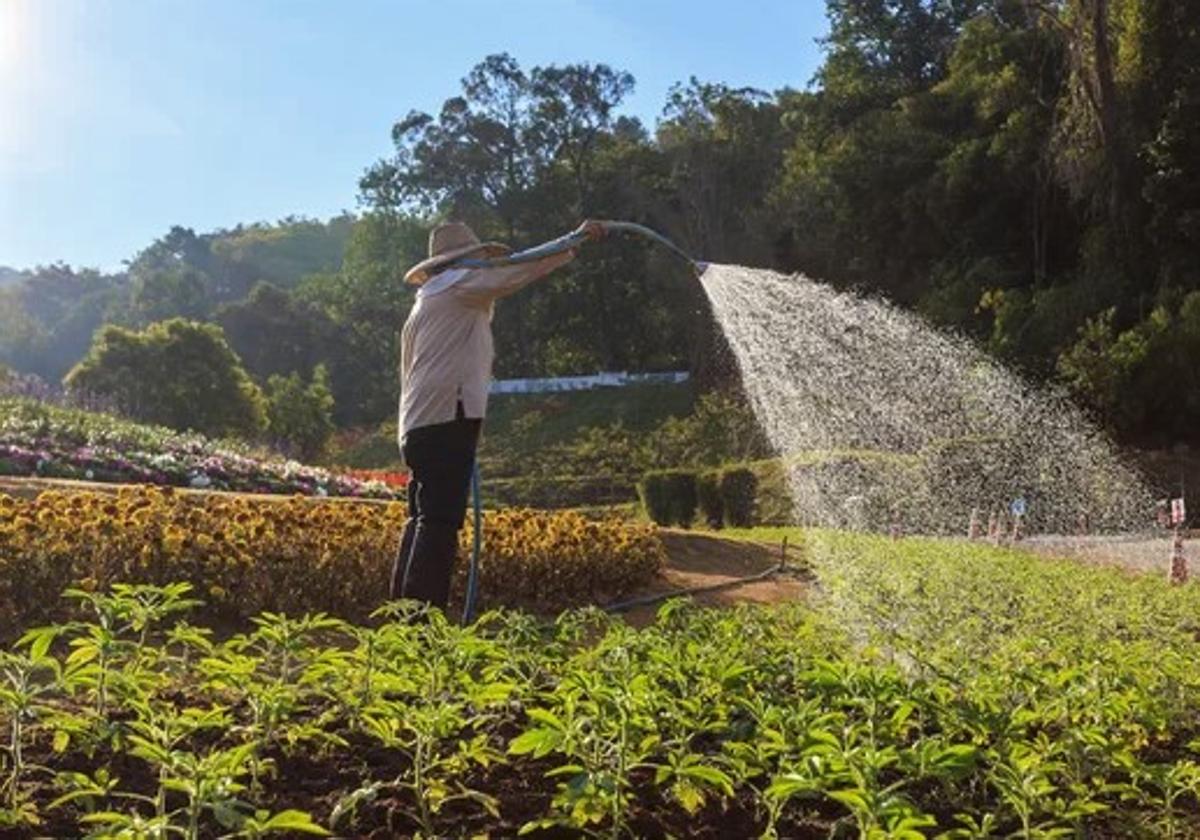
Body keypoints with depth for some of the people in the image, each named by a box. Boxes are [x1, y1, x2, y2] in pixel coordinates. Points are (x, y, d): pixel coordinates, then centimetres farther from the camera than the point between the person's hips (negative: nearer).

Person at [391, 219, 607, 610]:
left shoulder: (424, 304, 27)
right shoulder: (460, 284, 1)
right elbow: (520, 269, -5)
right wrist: (575, 239, 2)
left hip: (418, 425, 10)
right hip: (448, 419, -10)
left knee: (423, 520, 10)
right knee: (440, 522, -13)